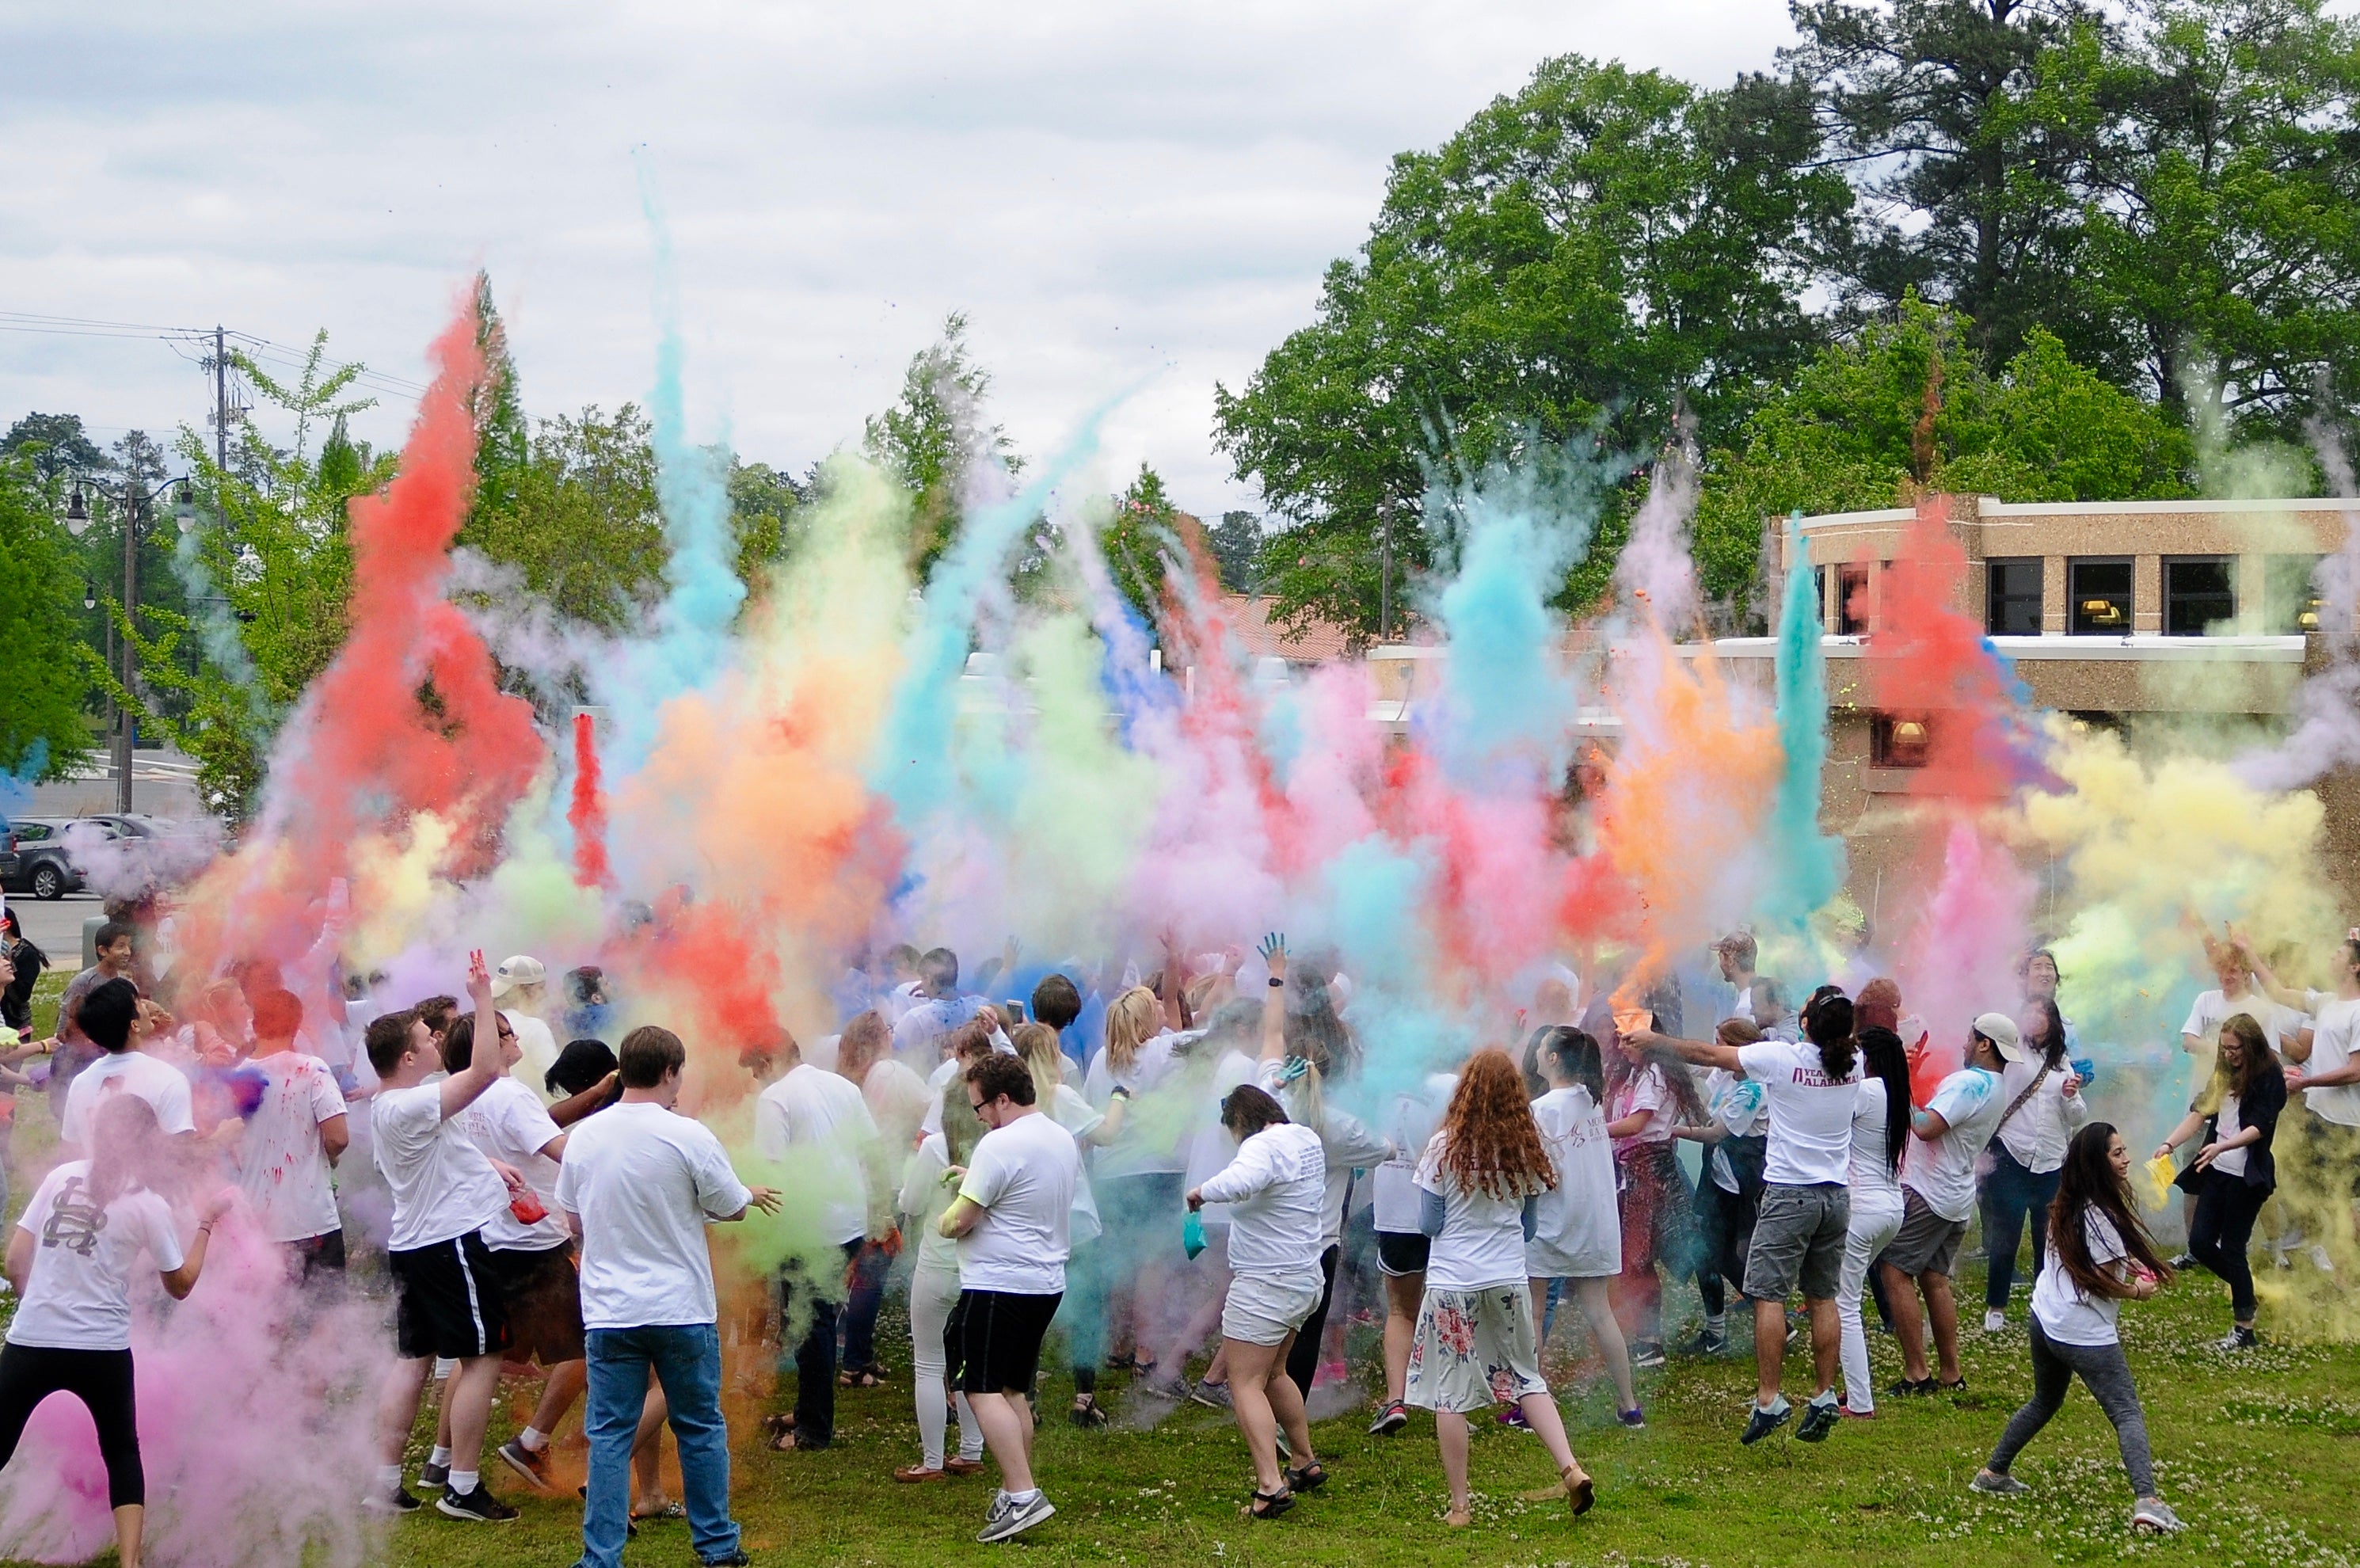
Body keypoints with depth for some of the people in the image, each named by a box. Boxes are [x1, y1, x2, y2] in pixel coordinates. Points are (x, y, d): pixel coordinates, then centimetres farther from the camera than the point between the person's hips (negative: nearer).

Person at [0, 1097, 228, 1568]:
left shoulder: (61, 1177, 3)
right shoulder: (149, 1206, -2)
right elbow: (180, 1286, 8)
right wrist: (206, 1224, 16)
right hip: (102, 1351, -1)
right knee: (122, 1452, 20)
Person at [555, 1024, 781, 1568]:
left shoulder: (583, 1136, 0)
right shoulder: (688, 1137, -13)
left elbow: (574, 1221, 10)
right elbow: (732, 1207, -1)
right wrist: (753, 1194, 21)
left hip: (610, 1312, 2)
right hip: (682, 1309, -2)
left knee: (610, 1435, 5)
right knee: (701, 1428, 13)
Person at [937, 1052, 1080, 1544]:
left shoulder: (1000, 1145, -18)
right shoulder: (1063, 1140, 11)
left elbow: (960, 1222, -17)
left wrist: (944, 1222, 5)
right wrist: (974, 1180, 19)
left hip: (998, 1285, -9)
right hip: (1046, 1283, 9)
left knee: (984, 1391, -7)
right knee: (1013, 1391, 16)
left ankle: (1022, 1494, -16)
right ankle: (1017, 1493, 16)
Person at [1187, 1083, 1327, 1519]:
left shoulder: (1263, 1145, -19)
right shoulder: (1307, 1140, 9)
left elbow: (1239, 1181, -40)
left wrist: (1201, 1192, -23)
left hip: (1265, 1284, -10)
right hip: (1303, 1279, 10)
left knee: (1246, 1384, -9)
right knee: (1272, 1374, 26)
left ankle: (1271, 1485, -20)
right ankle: (1305, 1462, 35)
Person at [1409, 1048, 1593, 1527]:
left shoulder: (1445, 1148, -9)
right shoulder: (1525, 1151, 1)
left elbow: (1429, 1223, -3)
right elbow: (1529, 1226, 11)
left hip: (1453, 1284, -3)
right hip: (1510, 1281, 3)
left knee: (1450, 1395, 3)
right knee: (1528, 1379, 16)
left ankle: (1460, 1506, 5)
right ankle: (1570, 1467, 0)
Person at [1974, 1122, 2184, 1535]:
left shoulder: (2068, 1207, 10)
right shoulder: (2099, 1215, -17)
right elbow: (2106, 1283, -17)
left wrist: (2125, 1263, 12)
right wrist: (2139, 1289, 1)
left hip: (2044, 1320, 9)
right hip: (2085, 1334, -9)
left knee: (2045, 1402, 28)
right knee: (2127, 1413, -11)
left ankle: (1994, 1473, 35)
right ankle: (2146, 1501, -25)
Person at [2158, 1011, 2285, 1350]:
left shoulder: (2270, 1078, -8)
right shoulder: (2225, 1074, 12)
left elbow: (2259, 1126, -18)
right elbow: (2200, 1113, 7)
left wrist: (2222, 1146, -33)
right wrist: (2170, 1144, -7)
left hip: (2247, 1175, -7)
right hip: (2217, 1171, 7)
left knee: (2231, 1249, -4)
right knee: (2200, 1243, 3)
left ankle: (2245, 1329, 7)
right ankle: (2247, 1292, 26)